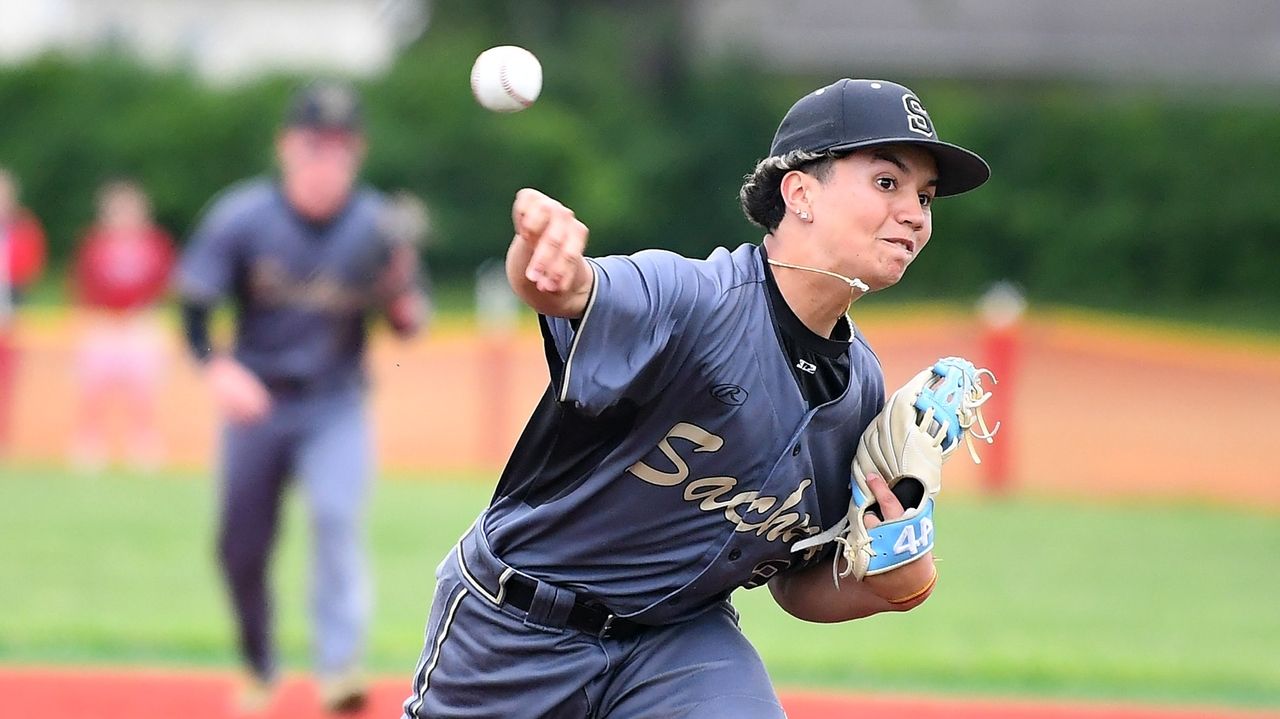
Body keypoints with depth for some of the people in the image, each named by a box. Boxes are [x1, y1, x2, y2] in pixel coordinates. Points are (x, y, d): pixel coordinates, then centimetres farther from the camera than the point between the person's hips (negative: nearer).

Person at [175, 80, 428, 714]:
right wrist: (218, 369, -27)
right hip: (256, 402, 1)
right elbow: (193, 306, -9)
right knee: (241, 547, 6)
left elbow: (409, 327, -5)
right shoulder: (241, 216, -13)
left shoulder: (376, 226, -11)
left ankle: (338, 666, -27)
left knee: (338, 514, -25)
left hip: (336, 406, -1)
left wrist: (400, 296, -28)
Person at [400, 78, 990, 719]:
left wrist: (896, 586, -13)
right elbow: (571, 292, -45)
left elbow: (798, 585, 8)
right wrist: (541, 238, -68)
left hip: (682, 636, 5)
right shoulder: (690, 299, -22)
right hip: (513, 632, -4)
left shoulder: (862, 389, -2)